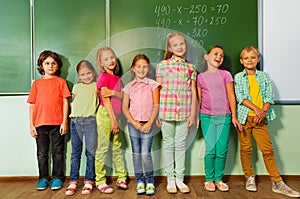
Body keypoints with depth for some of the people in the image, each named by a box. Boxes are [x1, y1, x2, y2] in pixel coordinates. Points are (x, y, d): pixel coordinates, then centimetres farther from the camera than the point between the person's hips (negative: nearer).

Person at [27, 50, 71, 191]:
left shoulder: (61, 81, 5)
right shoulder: (36, 83, 10)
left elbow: (65, 102, 0)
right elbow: (32, 105, 9)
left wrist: (64, 122, -6)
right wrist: (31, 124, 3)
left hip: (57, 123, -2)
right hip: (40, 124, 2)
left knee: (58, 152, 7)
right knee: (42, 153, 10)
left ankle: (57, 177, 18)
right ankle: (43, 178, 23)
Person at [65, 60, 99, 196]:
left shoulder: (96, 86, 8)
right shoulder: (76, 86, 16)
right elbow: (73, 102, 17)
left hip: (90, 121, -2)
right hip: (76, 121, 3)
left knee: (91, 152, 1)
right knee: (75, 152, 6)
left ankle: (89, 181, 11)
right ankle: (73, 181, 12)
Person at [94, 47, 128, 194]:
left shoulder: (116, 78, 14)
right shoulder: (103, 76, -8)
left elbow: (122, 96, 5)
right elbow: (106, 100, -13)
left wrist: (113, 92, -17)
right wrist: (113, 120, -14)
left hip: (114, 115, 8)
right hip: (105, 114, -8)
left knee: (117, 147, 12)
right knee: (103, 148, -1)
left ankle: (121, 178, 22)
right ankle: (100, 181, 9)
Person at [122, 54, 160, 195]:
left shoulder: (153, 85, 1)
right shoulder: (129, 87, 6)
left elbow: (156, 105, -3)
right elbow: (124, 108, 4)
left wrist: (149, 123, -11)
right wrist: (134, 123, -8)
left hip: (147, 124, -2)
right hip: (133, 124, 3)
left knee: (145, 153, -6)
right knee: (136, 154, 7)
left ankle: (150, 182, 9)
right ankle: (139, 181, 20)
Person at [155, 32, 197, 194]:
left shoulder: (190, 68, 8)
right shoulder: (162, 65, 2)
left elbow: (193, 93, 7)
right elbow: (158, 90, 2)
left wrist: (193, 114, 1)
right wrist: (157, 112, -2)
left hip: (184, 112, 2)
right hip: (167, 110, -1)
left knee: (181, 145, 9)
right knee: (168, 144, 8)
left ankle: (180, 179, 21)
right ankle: (170, 179, 21)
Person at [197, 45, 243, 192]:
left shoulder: (225, 75, 5)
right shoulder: (201, 77, 7)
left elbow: (231, 96, 5)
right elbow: (198, 99, 9)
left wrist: (234, 116, 1)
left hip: (224, 117, 1)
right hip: (207, 117, 0)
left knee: (222, 150, 3)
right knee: (210, 149, 1)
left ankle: (218, 179, 18)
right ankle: (209, 179, 16)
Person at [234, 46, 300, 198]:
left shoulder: (264, 76, 11)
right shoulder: (238, 77, 5)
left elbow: (269, 96, 3)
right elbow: (240, 97, -6)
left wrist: (263, 112, -12)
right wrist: (256, 108, -17)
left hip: (260, 118, 1)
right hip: (244, 117, -1)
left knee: (268, 149, 0)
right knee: (245, 149, 6)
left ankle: (277, 183, 7)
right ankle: (250, 178, 22)